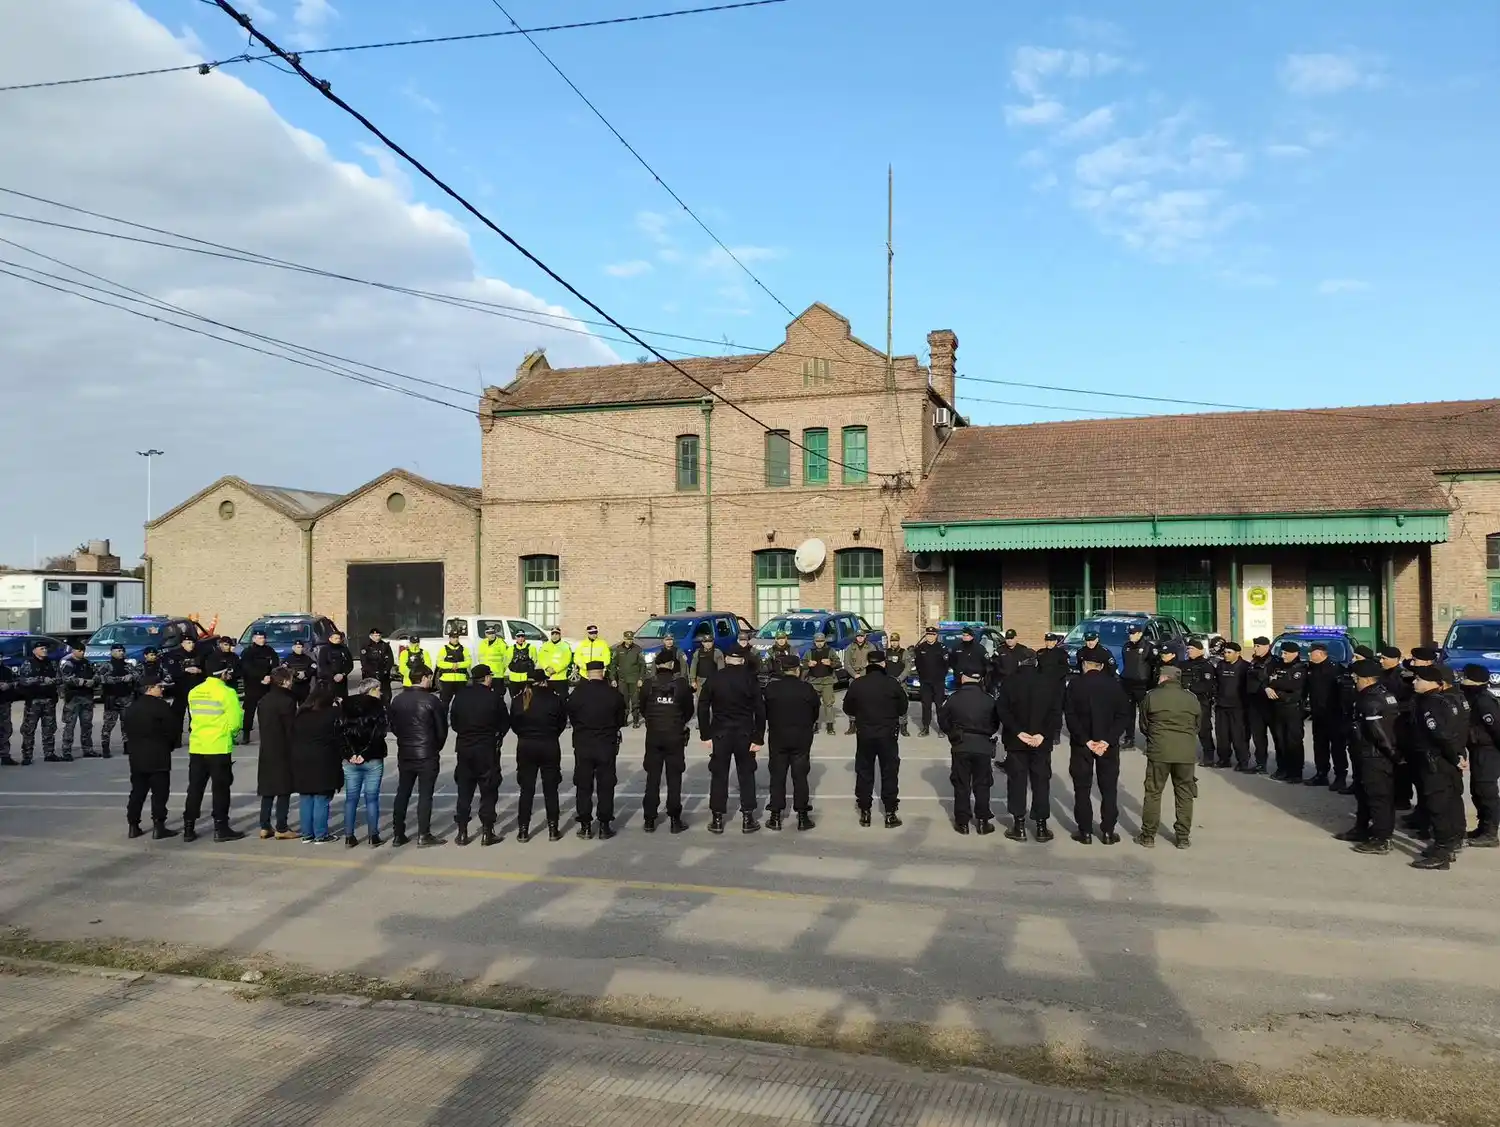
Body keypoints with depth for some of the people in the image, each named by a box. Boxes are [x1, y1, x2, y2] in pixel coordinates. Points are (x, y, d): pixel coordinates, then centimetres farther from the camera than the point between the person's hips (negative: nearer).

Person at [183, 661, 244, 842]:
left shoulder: (194, 692, 5)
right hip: (219, 748, -5)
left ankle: (188, 829, 16)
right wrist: (231, 734, 6)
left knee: (195, 788, 12)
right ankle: (221, 828, 5)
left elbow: (192, 718, 13)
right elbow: (235, 721, -13)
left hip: (196, 747, 5)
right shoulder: (227, 692, -13)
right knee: (220, 789, 3)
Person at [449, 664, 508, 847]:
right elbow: (505, 723, -3)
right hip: (487, 749, -3)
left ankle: (462, 833, 13)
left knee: (464, 791, 11)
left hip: (463, 748, 3)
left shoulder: (460, 696, -1)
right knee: (488, 791, 5)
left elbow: (453, 722, 4)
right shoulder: (494, 698, -11)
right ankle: (487, 833, 6)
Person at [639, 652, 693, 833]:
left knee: (652, 778, 9)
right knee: (674, 778, 6)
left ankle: (650, 820, 11)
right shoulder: (681, 684, -7)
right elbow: (689, 710, 2)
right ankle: (675, 820, 7)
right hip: (675, 736, -1)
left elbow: (642, 709, 6)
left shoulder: (648, 685, -5)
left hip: (653, 736, 1)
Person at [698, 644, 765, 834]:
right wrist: (758, 738, -3)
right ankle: (747, 818, 10)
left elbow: (703, 708, -3)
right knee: (746, 775, 9)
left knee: (719, 776, 8)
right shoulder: (750, 679, -4)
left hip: (720, 734, 1)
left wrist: (705, 735, 2)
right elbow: (760, 710, -7)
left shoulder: (713, 679, -1)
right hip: (745, 734, 0)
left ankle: (717, 819, 10)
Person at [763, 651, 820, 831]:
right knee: (800, 776, 6)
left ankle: (775, 817, 9)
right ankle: (802, 817, 9)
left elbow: (765, 711, -1)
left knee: (777, 776, 7)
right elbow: (816, 710, 0)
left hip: (777, 737, 1)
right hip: (802, 738, 0)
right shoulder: (807, 689, -10)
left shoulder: (771, 688, -9)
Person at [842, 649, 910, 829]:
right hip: (888, 734, -1)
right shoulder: (892, 684, -10)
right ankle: (890, 814, 9)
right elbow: (904, 708, 1)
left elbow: (847, 708, 3)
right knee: (889, 773, 8)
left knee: (864, 773, 11)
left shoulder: (856, 684, -7)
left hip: (864, 734, 1)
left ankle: (864, 812, 15)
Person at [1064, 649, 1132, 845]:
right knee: (1109, 789, 10)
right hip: (1108, 744, 1)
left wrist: (1086, 741, -13)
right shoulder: (1115, 685, -1)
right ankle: (1108, 832, 11)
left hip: (1082, 744, -1)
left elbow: (1071, 716, -12)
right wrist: (1107, 740, -12)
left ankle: (1085, 832, 8)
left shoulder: (1076, 685, -6)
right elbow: (1124, 716, -7)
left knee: (1082, 789, 7)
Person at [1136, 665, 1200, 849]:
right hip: (1187, 752, 2)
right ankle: (1183, 837, 16)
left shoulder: (1152, 696, -3)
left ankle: (1148, 836, 10)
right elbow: (1197, 726, 14)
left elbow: (1144, 726, 6)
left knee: (1153, 793, 7)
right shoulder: (1192, 698, 5)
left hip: (1159, 751, -2)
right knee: (1184, 794, 12)